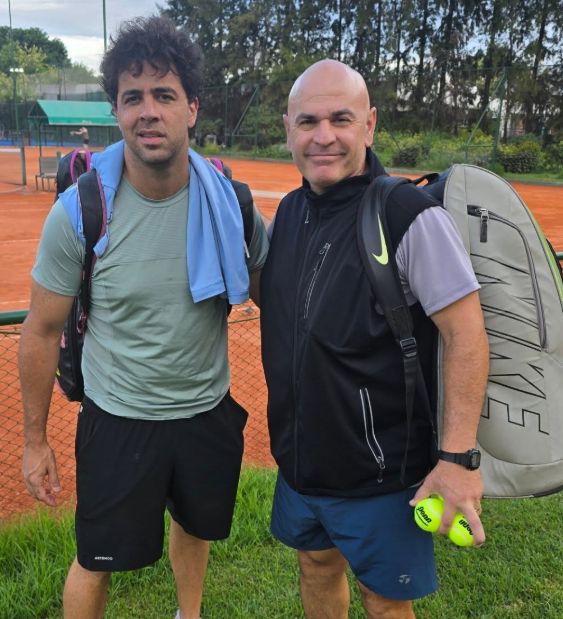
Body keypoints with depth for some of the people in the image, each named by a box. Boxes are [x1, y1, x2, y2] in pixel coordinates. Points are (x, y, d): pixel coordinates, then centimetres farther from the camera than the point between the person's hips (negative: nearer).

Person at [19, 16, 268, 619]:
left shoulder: (228, 201, -12)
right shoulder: (79, 210, -17)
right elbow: (42, 331, -7)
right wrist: (34, 440, -1)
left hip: (210, 412, 3)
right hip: (118, 421, -2)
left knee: (196, 527, 26)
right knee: (97, 564, 11)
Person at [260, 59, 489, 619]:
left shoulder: (409, 215, -20)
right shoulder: (289, 212, 2)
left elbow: (466, 334, -19)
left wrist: (457, 455, -21)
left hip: (381, 475, -6)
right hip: (300, 460, 6)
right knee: (316, 565, 26)